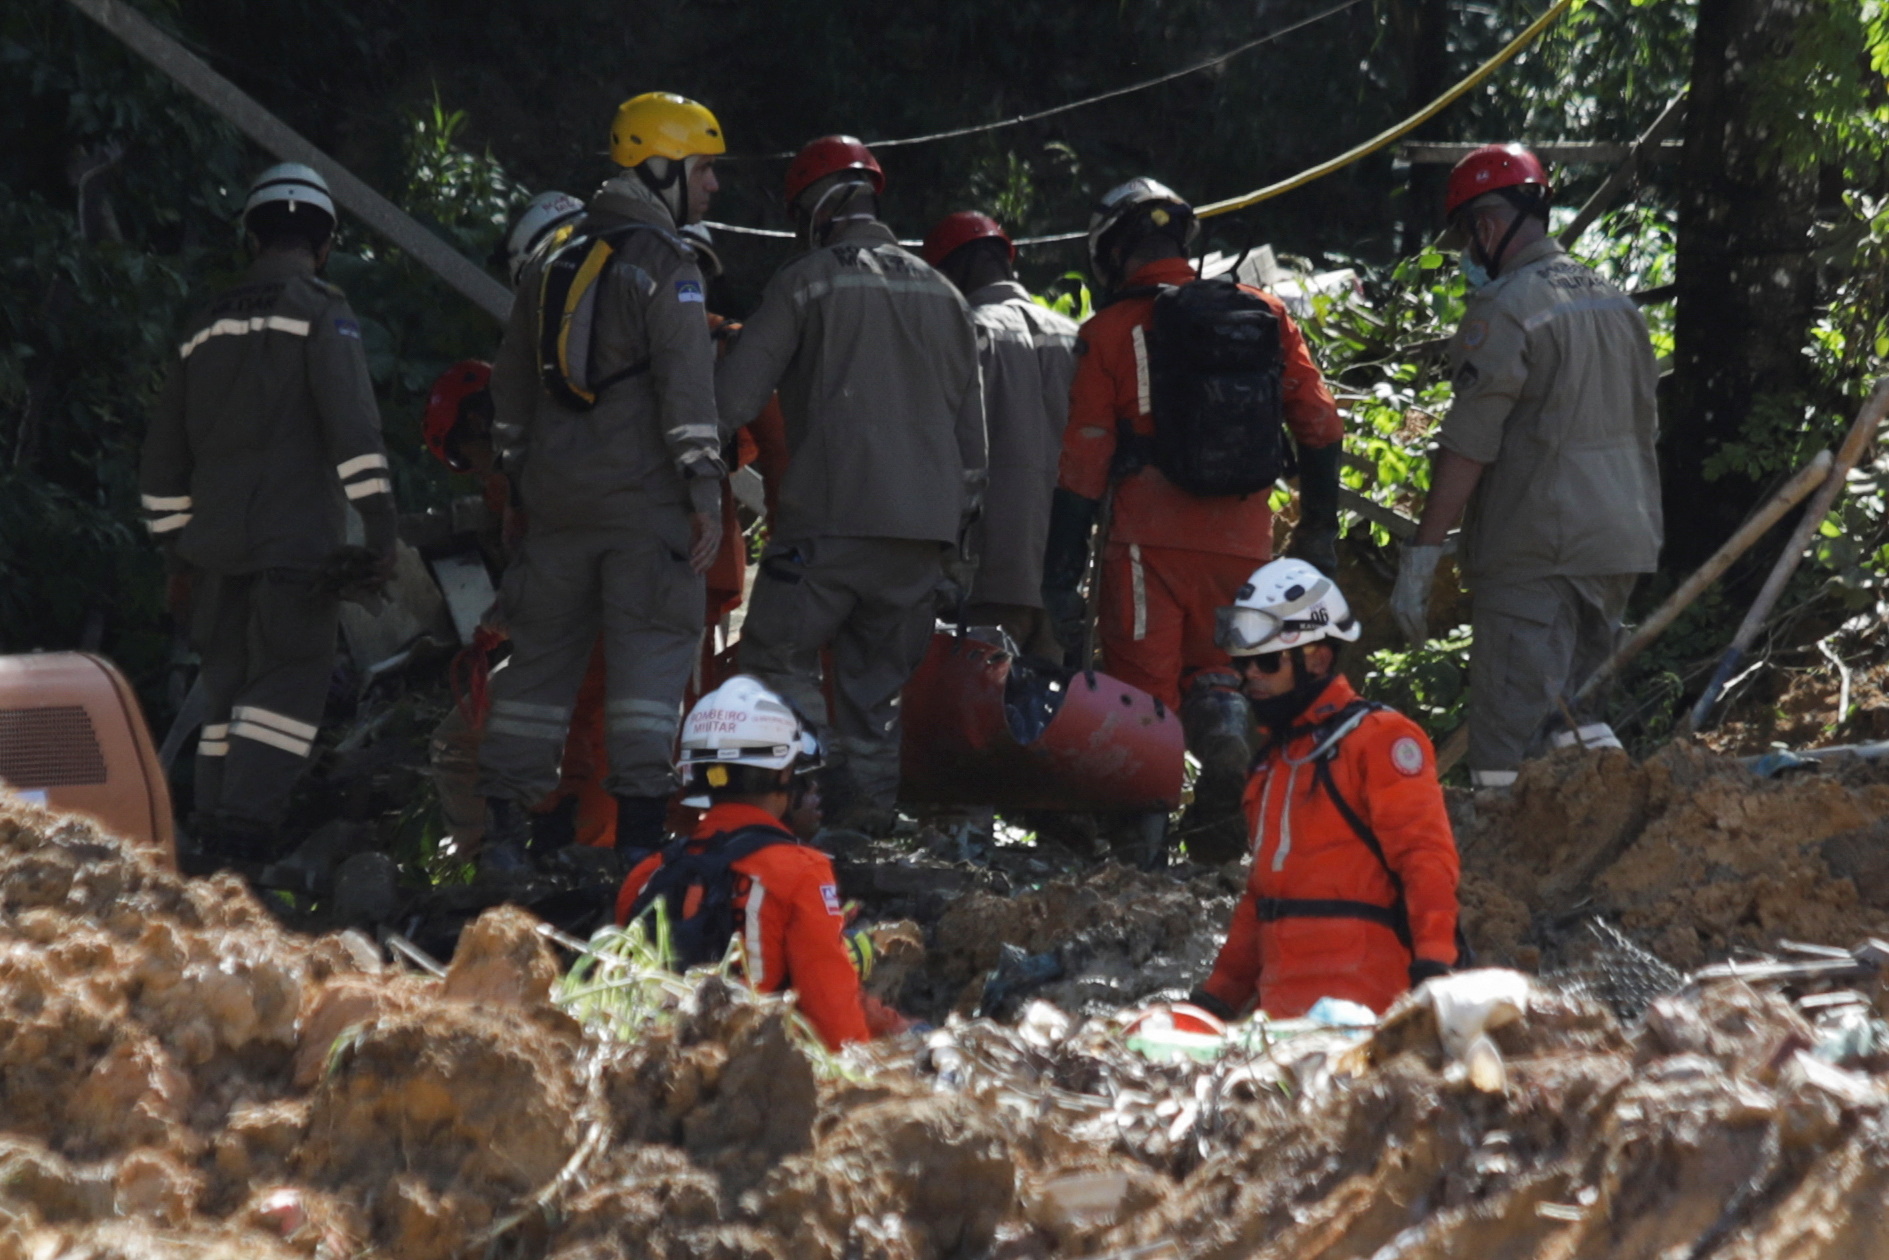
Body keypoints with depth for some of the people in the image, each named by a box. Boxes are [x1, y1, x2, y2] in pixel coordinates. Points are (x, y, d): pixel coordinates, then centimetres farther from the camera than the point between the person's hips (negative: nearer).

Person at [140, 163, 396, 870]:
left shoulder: (206, 327, 19)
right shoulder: (319, 312, -1)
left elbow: (162, 457, 22)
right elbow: (352, 425, -14)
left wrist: (175, 542, 29)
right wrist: (383, 525, -16)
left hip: (217, 545, 6)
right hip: (297, 539, -6)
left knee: (228, 691, 10)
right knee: (290, 687, -8)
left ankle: (215, 855, 7)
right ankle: (243, 845, -21)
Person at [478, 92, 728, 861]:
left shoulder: (551, 262, 15)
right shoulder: (663, 264, -9)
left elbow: (511, 388, 21)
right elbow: (687, 386, -16)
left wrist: (521, 475, 27)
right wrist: (706, 493, -15)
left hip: (557, 499, 7)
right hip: (642, 500, -7)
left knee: (540, 653, 12)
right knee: (651, 654, -4)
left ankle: (502, 820, 12)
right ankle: (638, 826, -9)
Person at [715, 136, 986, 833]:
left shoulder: (805, 283, -2)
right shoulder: (940, 293, 15)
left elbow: (734, 396, -5)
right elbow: (970, 418, 18)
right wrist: (962, 504, 24)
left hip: (834, 513, -6)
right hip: (925, 521, 6)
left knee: (778, 653, 1)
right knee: (878, 677, 12)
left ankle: (818, 787, -13)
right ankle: (867, 808, 9)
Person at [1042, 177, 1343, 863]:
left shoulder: (1111, 332, -2)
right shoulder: (1266, 315, 7)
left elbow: (1083, 465, -4)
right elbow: (1319, 424, 7)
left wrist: (1060, 579, -2)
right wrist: (1319, 529, 16)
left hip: (1151, 542, -3)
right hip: (1243, 542, 3)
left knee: (1144, 685, 6)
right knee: (1213, 669, 19)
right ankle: (1228, 737, -13)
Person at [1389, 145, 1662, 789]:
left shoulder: (1505, 311, -11)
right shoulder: (1616, 304, 15)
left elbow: (1467, 447, -16)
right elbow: (1643, 428, 21)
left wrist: (1421, 554, -15)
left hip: (1535, 554, -8)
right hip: (1622, 541, 8)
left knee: (1510, 748, -7)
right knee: (1573, 706, 18)